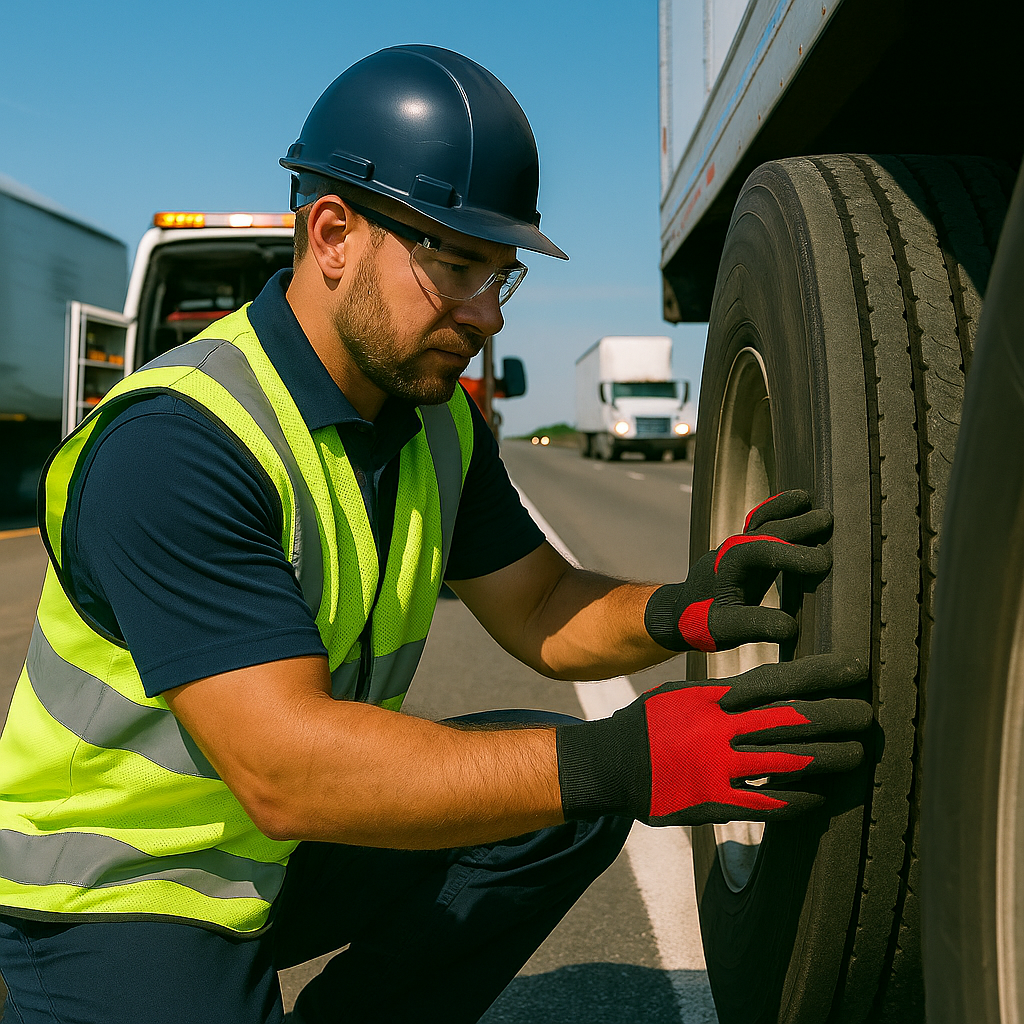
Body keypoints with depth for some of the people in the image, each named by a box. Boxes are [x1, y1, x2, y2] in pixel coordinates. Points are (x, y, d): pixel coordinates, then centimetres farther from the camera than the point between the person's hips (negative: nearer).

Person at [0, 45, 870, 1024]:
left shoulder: (438, 420, 0)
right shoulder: (175, 442, -27)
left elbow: (541, 610, 4)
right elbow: (282, 768, -34)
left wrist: (679, 611, -18)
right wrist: (620, 761, -41)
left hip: (294, 847, 7)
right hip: (117, 892, -7)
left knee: (576, 802, -6)